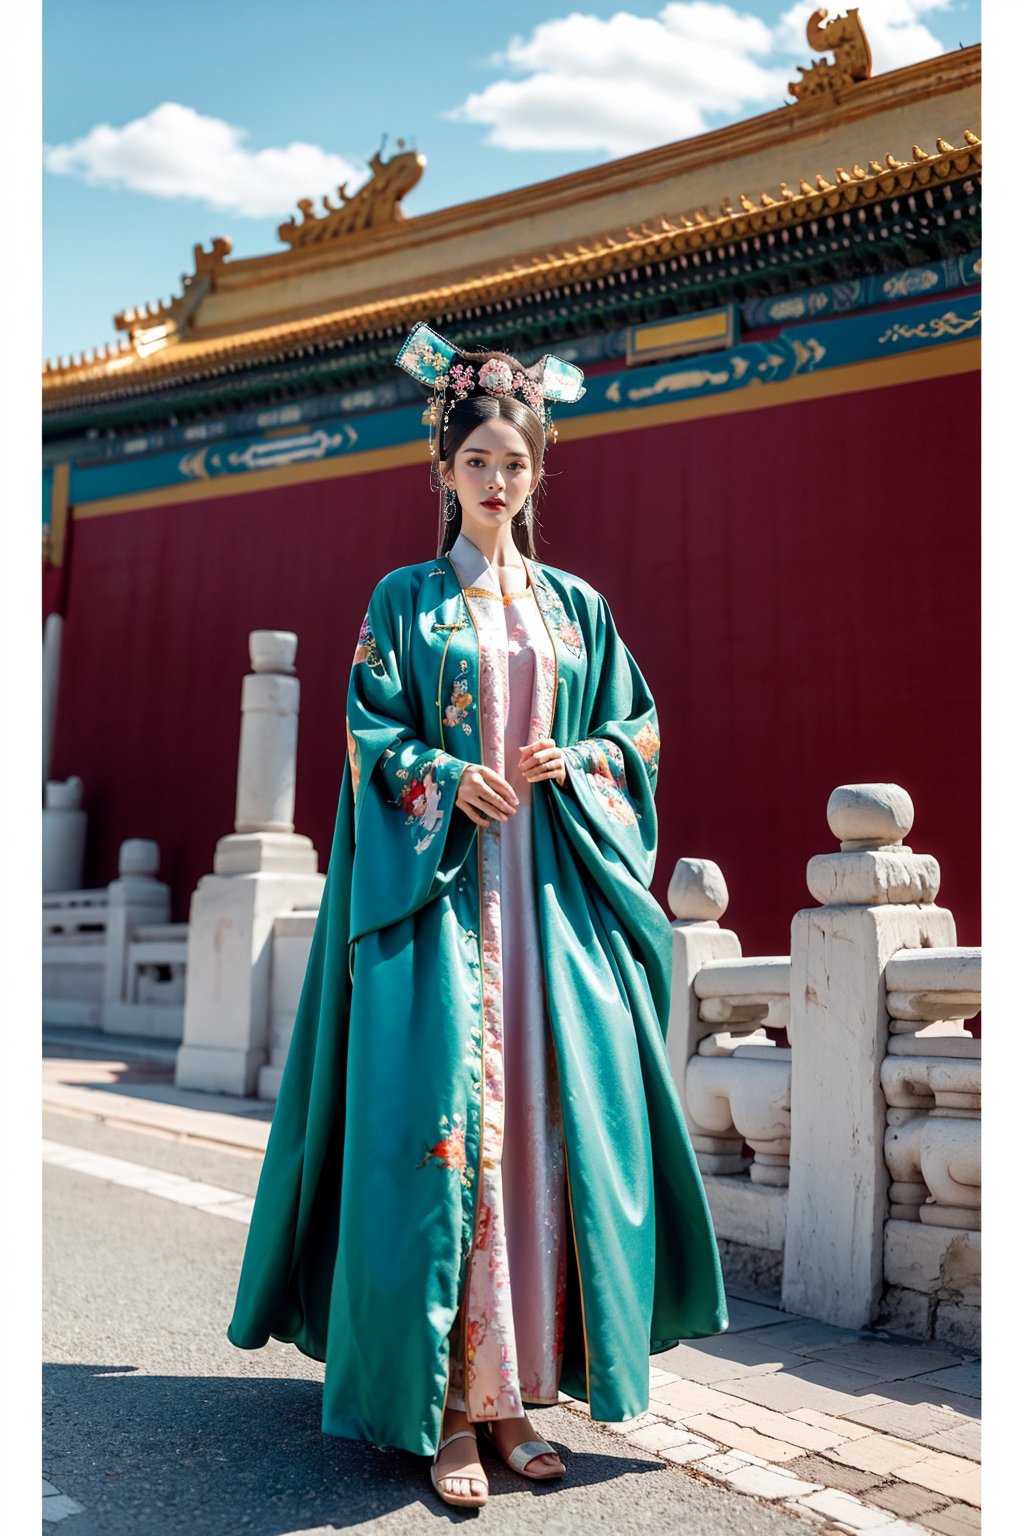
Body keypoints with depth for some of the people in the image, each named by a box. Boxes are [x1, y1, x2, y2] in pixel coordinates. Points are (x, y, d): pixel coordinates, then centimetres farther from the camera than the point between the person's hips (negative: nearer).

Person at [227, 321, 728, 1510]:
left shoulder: (576, 606, 15)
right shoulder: (405, 600, 9)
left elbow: (635, 730, 14)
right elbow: (374, 735, 2)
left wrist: (573, 766, -6)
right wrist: (450, 779, -15)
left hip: (555, 889, 3)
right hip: (439, 886, -3)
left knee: (555, 1120, 0)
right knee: (444, 1124, -9)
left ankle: (518, 1393, 12)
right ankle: (449, 1409, 1)